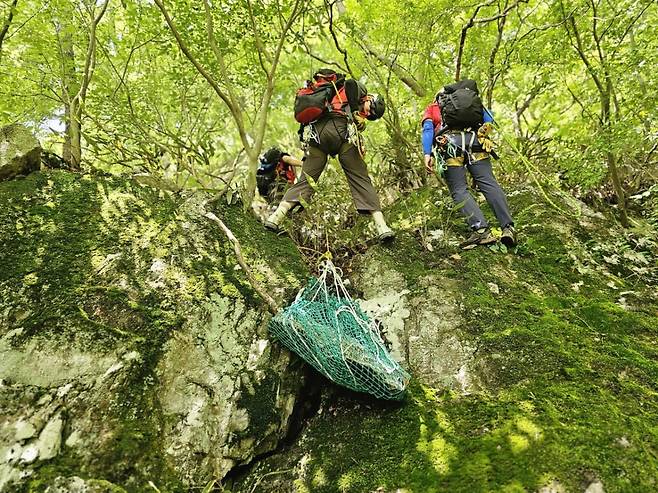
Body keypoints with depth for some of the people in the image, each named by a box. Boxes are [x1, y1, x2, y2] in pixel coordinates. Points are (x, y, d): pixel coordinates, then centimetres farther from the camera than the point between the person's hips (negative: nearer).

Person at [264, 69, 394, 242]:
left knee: (306, 179, 4)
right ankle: (381, 227, -12)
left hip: (316, 133, 6)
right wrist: (355, 114, 2)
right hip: (341, 131, -6)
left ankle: (276, 218, -7)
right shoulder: (359, 89, 21)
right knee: (360, 179, -5)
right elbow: (350, 83, -1)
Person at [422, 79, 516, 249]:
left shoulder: (431, 109, 29)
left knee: (459, 190, -5)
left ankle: (481, 230, -21)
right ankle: (508, 227, -16)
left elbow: (427, 130, 9)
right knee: (489, 183, -3)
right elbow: (489, 120, 18)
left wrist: (427, 155, -2)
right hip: (475, 140, 2)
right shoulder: (473, 101, 37)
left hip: (450, 142, -2)